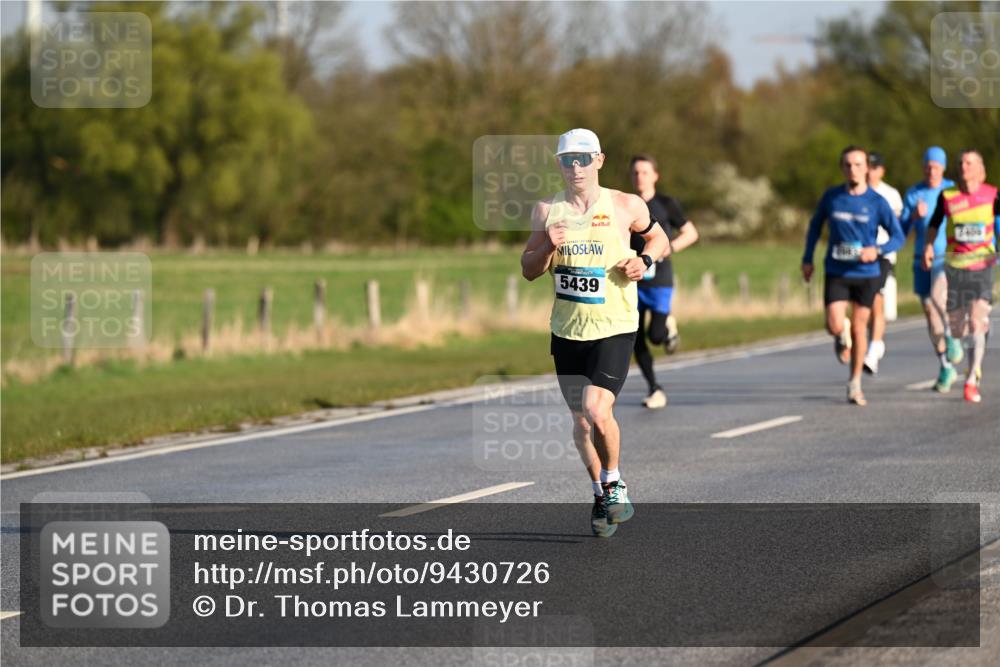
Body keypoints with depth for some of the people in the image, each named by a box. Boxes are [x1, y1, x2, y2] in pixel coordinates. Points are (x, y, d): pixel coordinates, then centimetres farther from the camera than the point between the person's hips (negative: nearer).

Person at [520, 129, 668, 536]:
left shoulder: (625, 206, -2)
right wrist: (548, 247, -12)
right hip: (566, 330, 4)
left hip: (614, 328, -4)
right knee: (580, 420, 10)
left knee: (597, 411, -20)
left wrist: (644, 260, -7)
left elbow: (658, 239, 14)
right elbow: (528, 270, 8)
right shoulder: (547, 211, 4)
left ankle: (613, 483, 4)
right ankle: (601, 494, 29)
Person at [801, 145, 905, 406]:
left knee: (859, 328, 4)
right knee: (835, 326, -15)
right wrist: (807, 259, 10)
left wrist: (877, 250, -21)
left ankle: (855, 384, 19)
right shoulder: (831, 197, -1)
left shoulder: (877, 202, -7)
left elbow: (898, 237, -3)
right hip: (836, 273, 1)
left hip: (866, 274, -1)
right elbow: (815, 225, 14)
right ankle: (842, 337, 24)